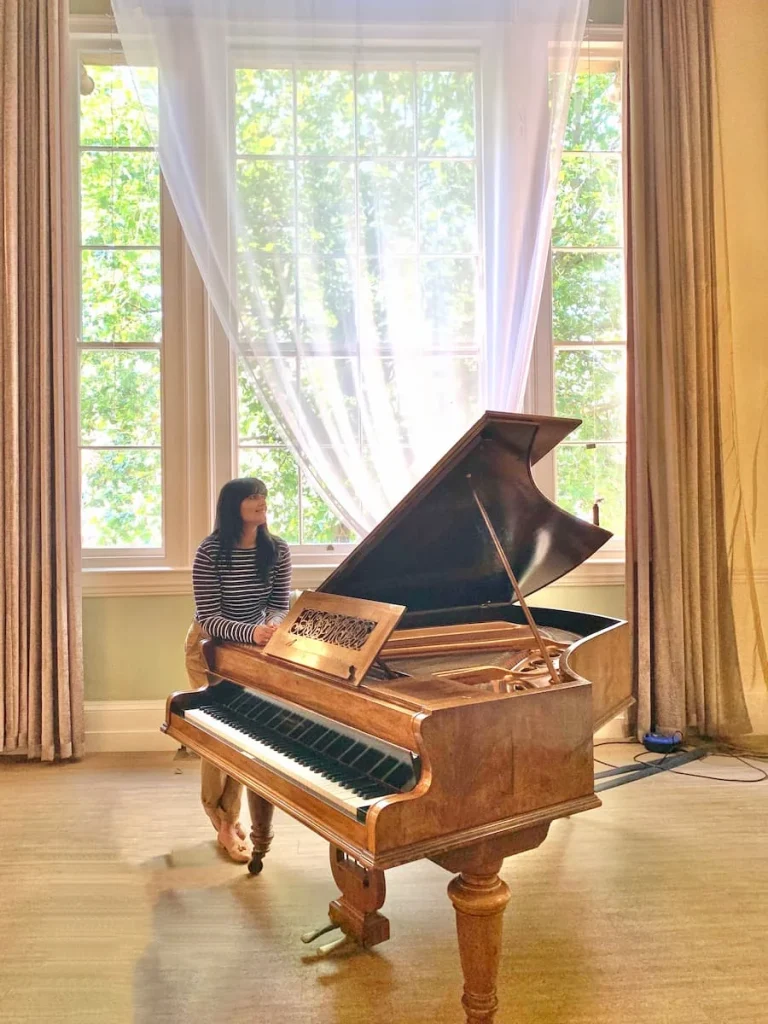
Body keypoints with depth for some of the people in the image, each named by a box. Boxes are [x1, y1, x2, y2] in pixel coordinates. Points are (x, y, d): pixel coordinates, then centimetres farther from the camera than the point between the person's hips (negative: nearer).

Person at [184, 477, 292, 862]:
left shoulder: (277, 550, -11)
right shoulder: (210, 552, -23)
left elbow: (280, 604, -9)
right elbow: (208, 616, -24)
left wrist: (272, 627, -32)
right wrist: (252, 632, -40)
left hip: (252, 648, 3)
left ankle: (227, 821, 20)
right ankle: (226, 822, 18)